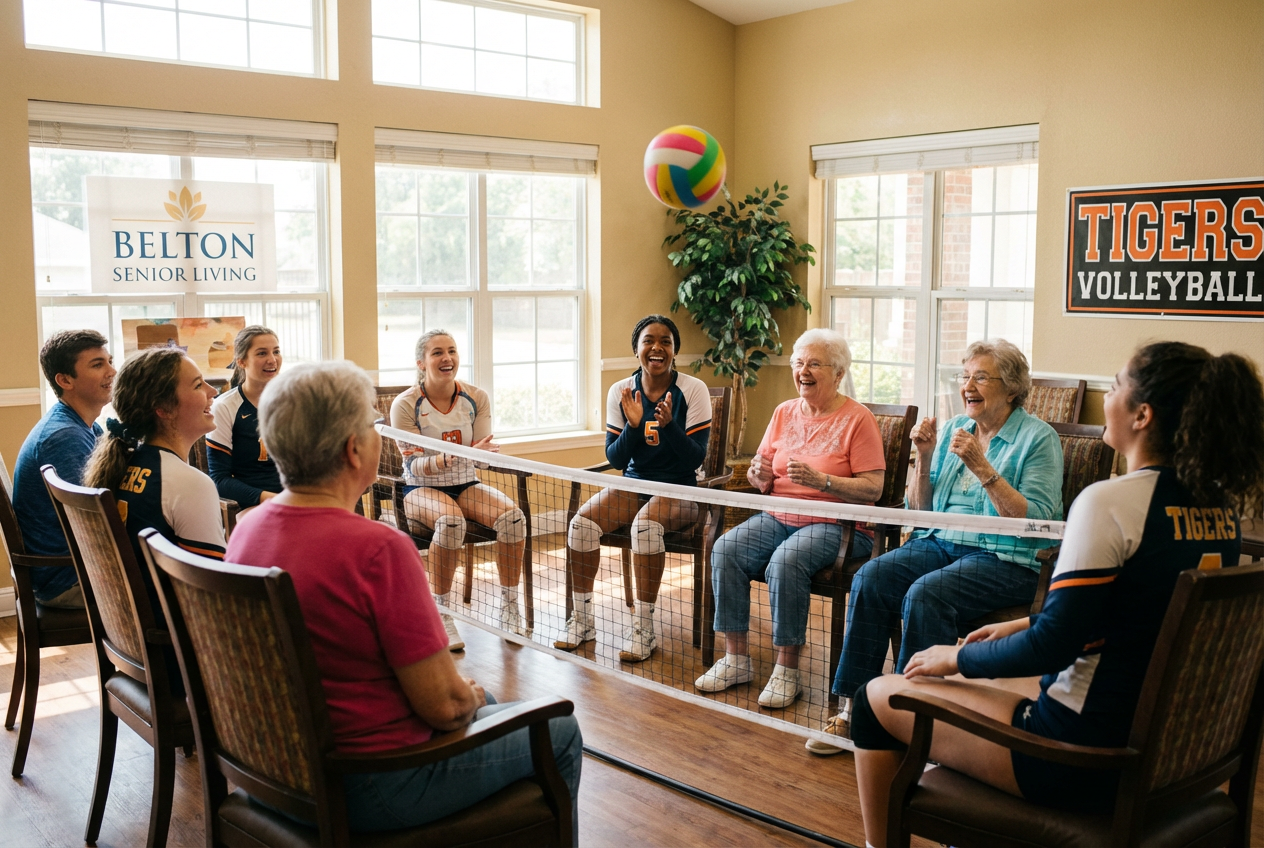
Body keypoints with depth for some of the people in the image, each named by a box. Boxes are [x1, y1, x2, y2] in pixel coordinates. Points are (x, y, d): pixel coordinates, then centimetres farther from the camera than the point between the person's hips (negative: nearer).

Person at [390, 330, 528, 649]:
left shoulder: (476, 398, -2)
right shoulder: (406, 404, -12)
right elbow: (414, 466, -16)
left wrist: (480, 453, -27)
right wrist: (453, 457, -34)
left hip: (466, 485, 4)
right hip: (421, 490, -3)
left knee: (512, 516, -27)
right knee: (450, 520, -38)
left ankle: (509, 607, -14)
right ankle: (441, 611, -24)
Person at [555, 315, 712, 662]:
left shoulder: (693, 390, -9)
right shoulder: (620, 392, 0)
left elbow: (696, 457, -13)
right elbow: (615, 459, 0)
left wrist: (668, 425, -29)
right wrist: (633, 426, -19)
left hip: (678, 490, -4)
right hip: (633, 485, 4)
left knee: (646, 525, -35)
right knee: (582, 522, -21)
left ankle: (644, 627, -21)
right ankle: (582, 618, -4)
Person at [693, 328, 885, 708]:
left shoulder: (858, 419, -5)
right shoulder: (784, 412, 13)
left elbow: (873, 489, -12)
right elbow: (761, 475, 15)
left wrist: (820, 480, -24)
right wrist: (759, 475, -9)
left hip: (834, 525, -5)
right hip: (777, 517, 6)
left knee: (785, 562, -34)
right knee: (726, 549, -21)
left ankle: (787, 669, -20)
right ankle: (735, 658, -12)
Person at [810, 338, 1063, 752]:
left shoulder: (1038, 437, -3)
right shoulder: (953, 429, 15)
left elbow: (1035, 520, -15)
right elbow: (920, 511, 16)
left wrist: (982, 467, -19)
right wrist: (924, 458, 1)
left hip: (1006, 558, -6)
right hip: (940, 543, 6)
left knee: (925, 593, -33)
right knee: (869, 577, -21)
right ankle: (852, 706, -19)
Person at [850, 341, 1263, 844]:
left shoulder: (1111, 501, -23)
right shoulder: (1220, 505, 3)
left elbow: (1051, 648, -23)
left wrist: (957, 658, -6)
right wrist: (1026, 626, 17)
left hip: (1086, 764, -9)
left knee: (876, 698, 6)